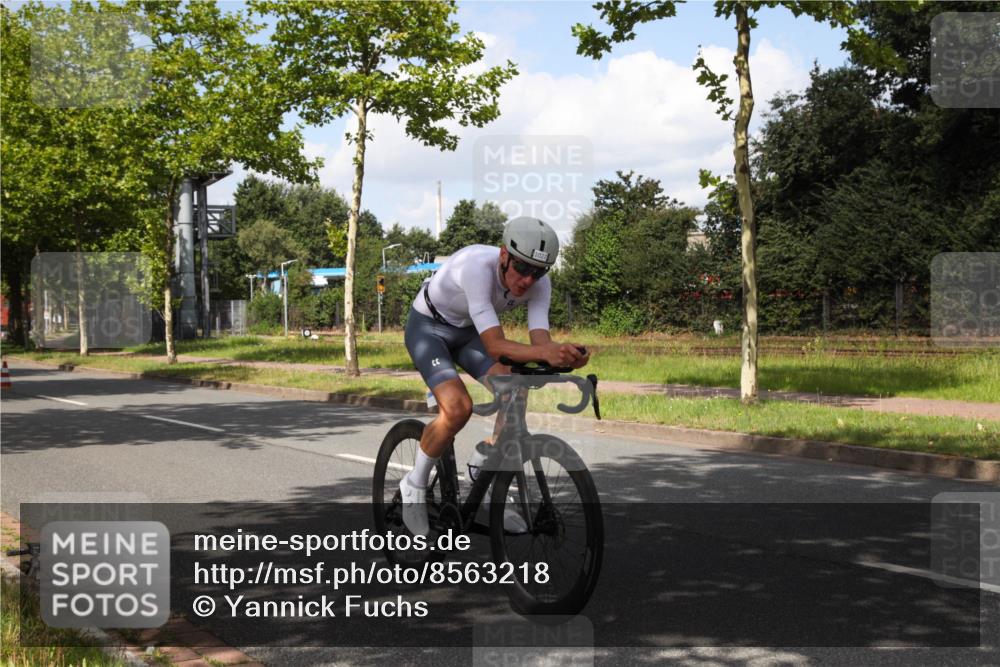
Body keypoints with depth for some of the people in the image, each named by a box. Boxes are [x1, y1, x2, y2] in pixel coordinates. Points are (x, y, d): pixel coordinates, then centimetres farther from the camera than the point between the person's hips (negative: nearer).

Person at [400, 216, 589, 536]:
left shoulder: (539, 283, -21)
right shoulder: (478, 267, -39)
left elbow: (540, 339, -28)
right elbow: (495, 344, -44)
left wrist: (564, 353, -51)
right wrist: (545, 353, -59)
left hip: (469, 332, 6)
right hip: (428, 327, -5)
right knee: (458, 407, -27)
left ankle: (481, 471, 10)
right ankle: (414, 485, -3)